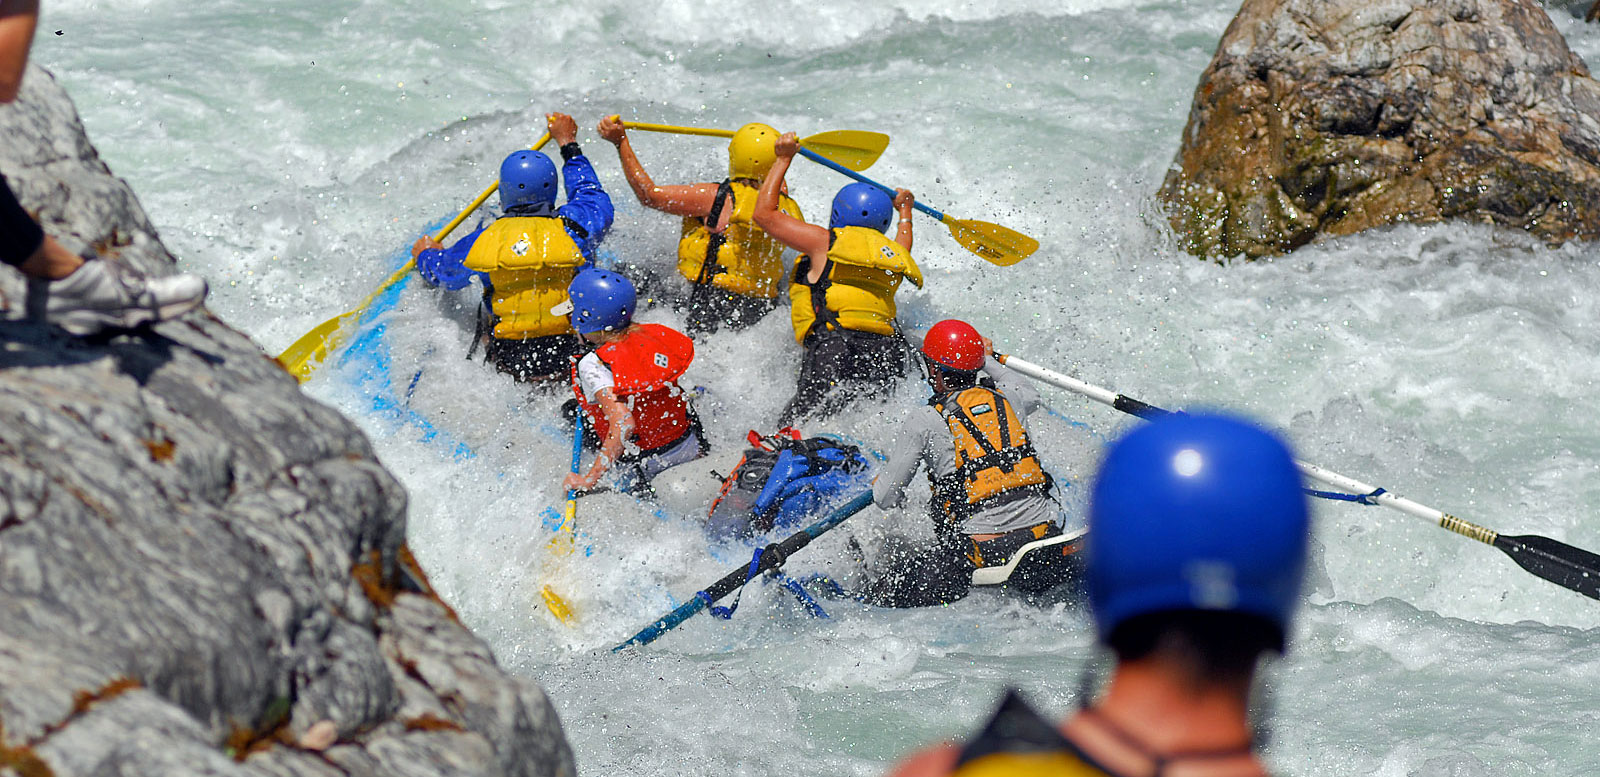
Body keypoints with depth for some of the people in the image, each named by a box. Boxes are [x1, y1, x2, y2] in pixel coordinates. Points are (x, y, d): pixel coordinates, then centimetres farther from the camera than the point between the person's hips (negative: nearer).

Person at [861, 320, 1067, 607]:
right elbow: (1031, 397, 39)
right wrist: (989, 360, 50)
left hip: (984, 549, -4)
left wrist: (879, 486, 27)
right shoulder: (1003, 398, 11)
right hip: (1044, 529, 4)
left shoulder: (925, 421, -2)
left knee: (895, 551, 16)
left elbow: (886, 499, 3)